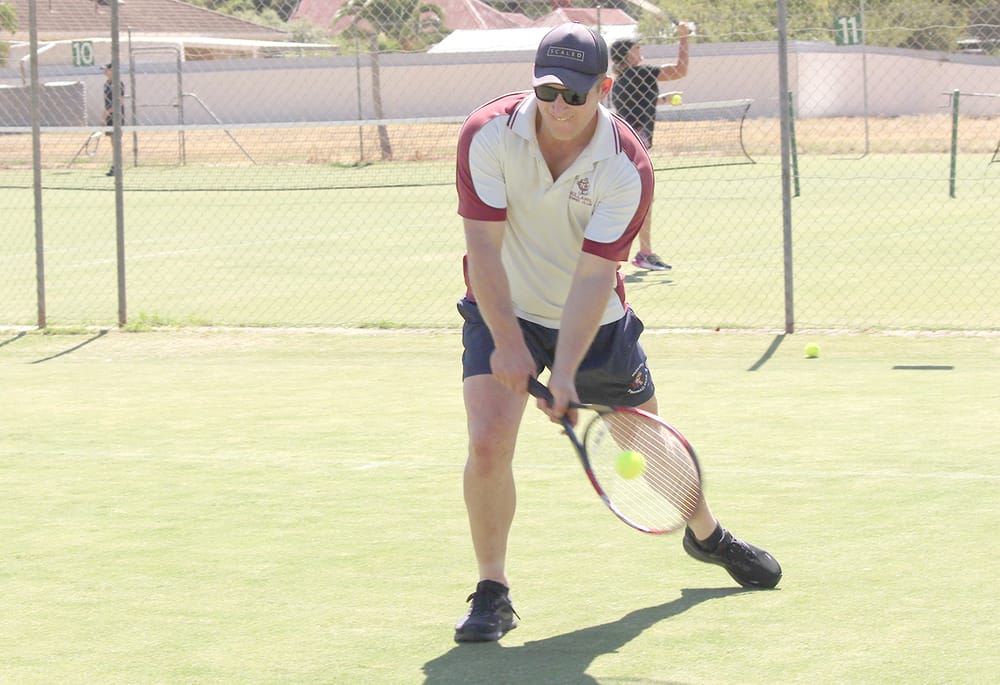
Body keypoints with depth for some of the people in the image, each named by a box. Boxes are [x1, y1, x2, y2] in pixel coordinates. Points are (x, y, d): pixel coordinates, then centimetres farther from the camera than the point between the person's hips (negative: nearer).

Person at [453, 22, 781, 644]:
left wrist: (564, 373, -34)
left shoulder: (627, 168, -23)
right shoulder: (489, 135, -22)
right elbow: (483, 245, -21)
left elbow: (593, 276, -26)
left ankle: (707, 534, 45)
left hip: (593, 320, 1)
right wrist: (507, 341, -27)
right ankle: (492, 592, -5)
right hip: (503, 312, -1)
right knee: (489, 442, -20)